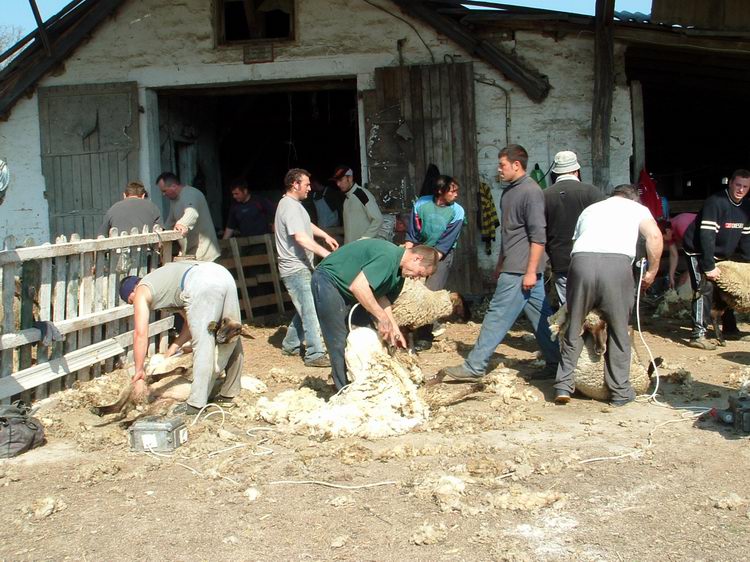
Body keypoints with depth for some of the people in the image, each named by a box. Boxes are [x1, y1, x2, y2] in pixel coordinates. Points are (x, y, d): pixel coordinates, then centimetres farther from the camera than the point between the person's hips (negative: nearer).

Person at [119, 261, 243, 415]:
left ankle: (197, 403, 1)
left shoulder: (141, 292, 17)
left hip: (202, 285, -8)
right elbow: (192, 321, 34)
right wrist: (174, 348, 34)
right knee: (231, 340, 15)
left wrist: (139, 370, 17)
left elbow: (141, 334, 10)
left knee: (203, 344, -4)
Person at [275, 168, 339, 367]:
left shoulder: (294, 204, 16)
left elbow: (307, 224, 34)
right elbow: (301, 238, -28)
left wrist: (325, 236, 24)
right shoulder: (290, 207, -18)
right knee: (311, 311, -10)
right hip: (295, 269, -11)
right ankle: (315, 354, -8)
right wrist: (327, 254, -30)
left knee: (306, 309, 17)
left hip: (302, 267, 11)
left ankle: (290, 345, 27)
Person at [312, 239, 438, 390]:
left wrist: (394, 329, 0)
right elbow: (357, 286, -36)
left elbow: (380, 297, 9)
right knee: (341, 343, -9)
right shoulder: (388, 256, -27)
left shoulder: (398, 269, 4)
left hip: (346, 290, 10)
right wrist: (382, 318, -29)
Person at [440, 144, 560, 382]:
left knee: (498, 316, -6)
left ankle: (474, 367, -2)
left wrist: (531, 271, -20)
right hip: (513, 267, 9)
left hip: (519, 271, -9)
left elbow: (538, 235, -17)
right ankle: (555, 364, 15)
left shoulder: (530, 191, -13)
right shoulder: (509, 192, 17)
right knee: (541, 317, 11)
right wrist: (500, 264, 24)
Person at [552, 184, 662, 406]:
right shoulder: (637, 208, 26)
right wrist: (652, 272, 15)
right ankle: (620, 391, 16)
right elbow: (654, 235, 7)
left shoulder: (590, 209, 36)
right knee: (618, 330, 11)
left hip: (581, 261, 2)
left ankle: (563, 386, 13)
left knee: (573, 328, 14)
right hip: (617, 262, -2)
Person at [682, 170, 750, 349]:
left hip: (721, 255, 8)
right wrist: (709, 267, -30)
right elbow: (706, 235, -29)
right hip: (698, 252, -8)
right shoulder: (715, 203, -26)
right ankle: (698, 335, -21)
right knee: (705, 289, -19)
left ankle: (730, 328, 30)